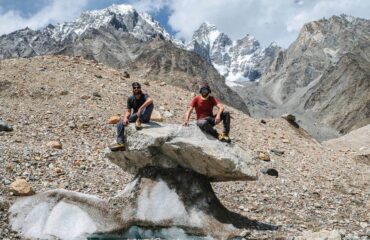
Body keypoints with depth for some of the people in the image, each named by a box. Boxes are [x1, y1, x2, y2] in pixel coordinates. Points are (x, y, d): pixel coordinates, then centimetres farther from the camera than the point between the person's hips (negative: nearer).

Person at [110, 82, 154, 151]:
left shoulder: (144, 96, -13)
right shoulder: (130, 99, 1)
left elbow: (150, 100, -37)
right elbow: (128, 111, -1)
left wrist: (140, 109, -44)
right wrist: (125, 118, -22)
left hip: (144, 118, -5)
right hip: (135, 116, 5)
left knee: (150, 104, -30)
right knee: (120, 123, -13)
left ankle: (139, 121, -33)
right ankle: (120, 143, -20)